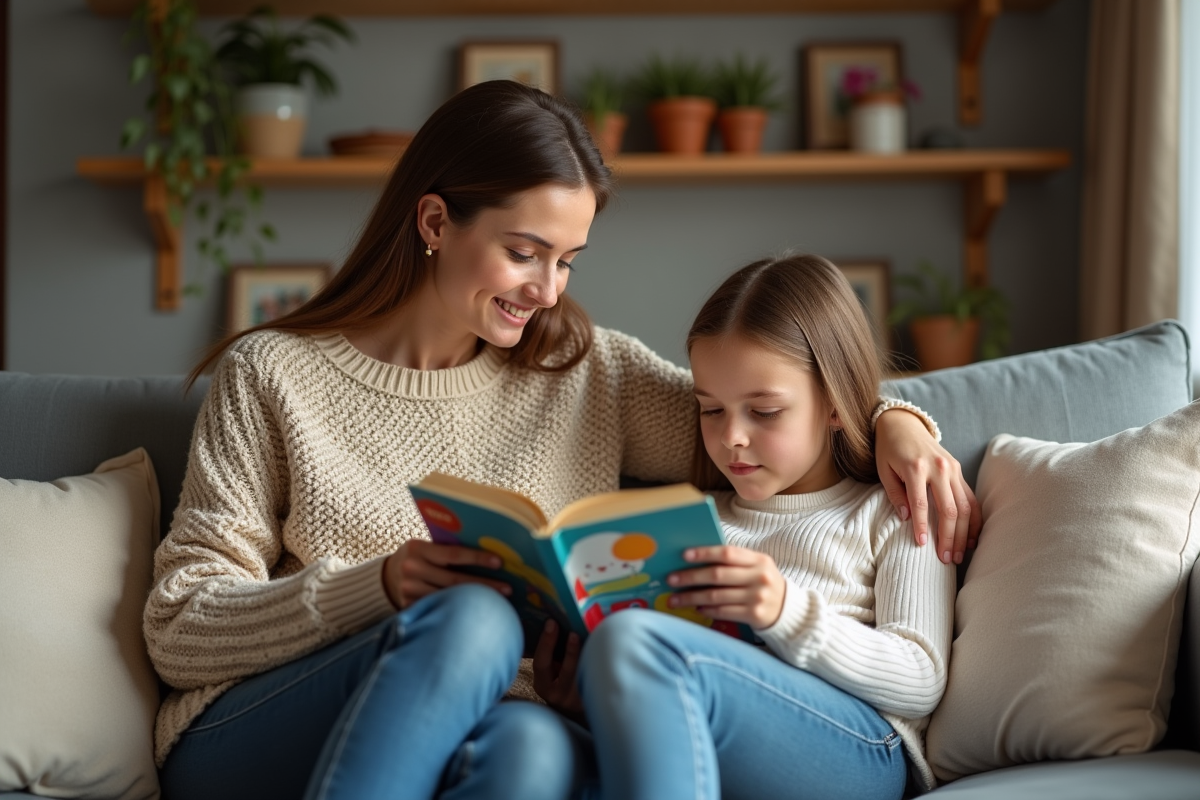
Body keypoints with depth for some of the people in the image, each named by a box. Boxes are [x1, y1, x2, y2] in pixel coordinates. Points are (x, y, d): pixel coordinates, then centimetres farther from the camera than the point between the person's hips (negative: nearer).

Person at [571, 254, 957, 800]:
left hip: (857, 748, -4)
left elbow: (921, 683, 4)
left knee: (633, 640, -34)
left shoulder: (892, 515, 19)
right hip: (706, 747, 4)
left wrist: (787, 614, -11)